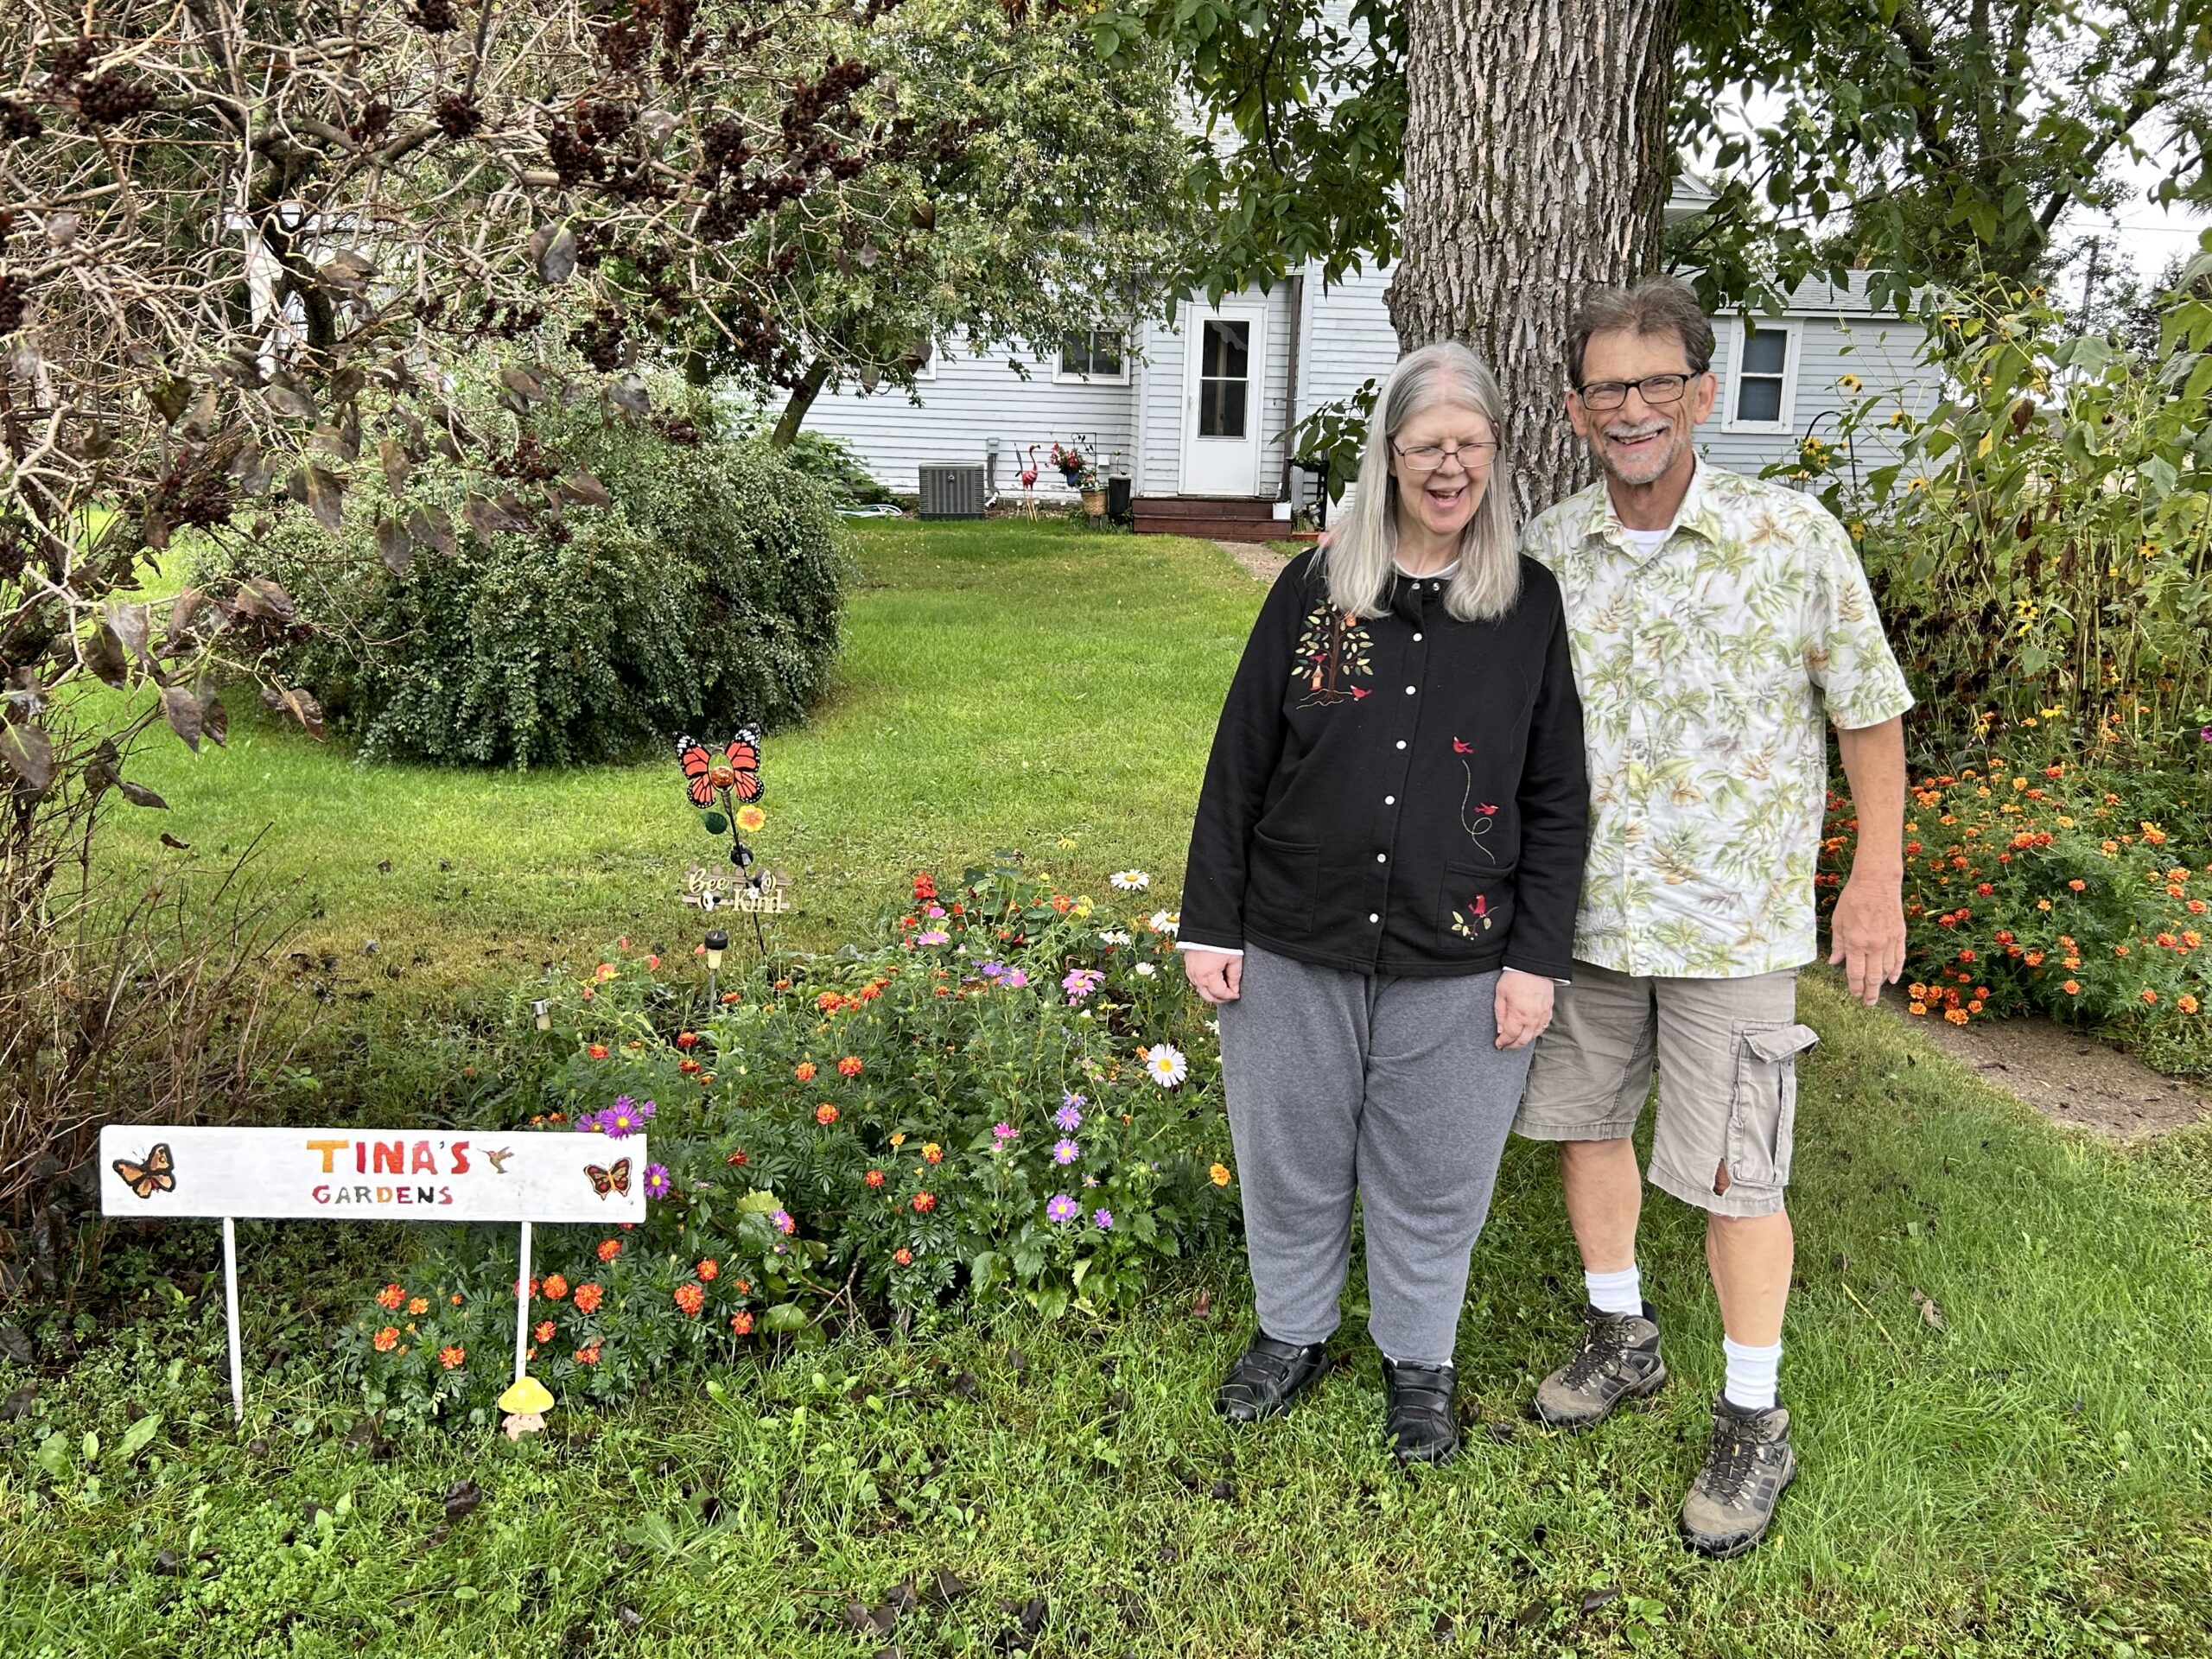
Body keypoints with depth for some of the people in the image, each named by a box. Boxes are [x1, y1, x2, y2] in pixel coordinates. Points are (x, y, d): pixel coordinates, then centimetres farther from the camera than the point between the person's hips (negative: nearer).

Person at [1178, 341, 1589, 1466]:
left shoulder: (1532, 609, -1)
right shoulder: (1313, 589, 0)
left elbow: (1557, 801, 1)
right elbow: (1240, 764, 2)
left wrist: (1536, 959, -4)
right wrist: (1210, 923, 0)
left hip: (1457, 966, -1)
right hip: (1294, 950, 1)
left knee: (1432, 1180, 13)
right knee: (1290, 1159, 16)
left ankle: (1418, 1363, 37)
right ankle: (1292, 1333, 40)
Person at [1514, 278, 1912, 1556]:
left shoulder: (1794, 538, -9)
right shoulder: (1545, 552, 1)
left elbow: (1870, 712, -2)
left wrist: (1878, 881, -3)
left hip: (1731, 920, -4)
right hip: (1580, 912, 4)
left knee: (1734, 1172, 1)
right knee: (1587, 1120, 16)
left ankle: (1755, 1424, 21)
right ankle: (1623, 1339, 39)